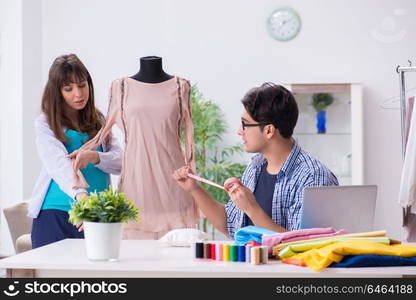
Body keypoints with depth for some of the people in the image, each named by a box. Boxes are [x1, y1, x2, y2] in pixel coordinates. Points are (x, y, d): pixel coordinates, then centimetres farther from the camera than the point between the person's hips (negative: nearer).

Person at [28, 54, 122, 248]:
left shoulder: (99, 121, 13)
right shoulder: (45, 123, -1)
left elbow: (120, 162, 2)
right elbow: (59, 164, -18)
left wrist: (94, 157, -19)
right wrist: (80, 195, -36)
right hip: (56, 214, -3)